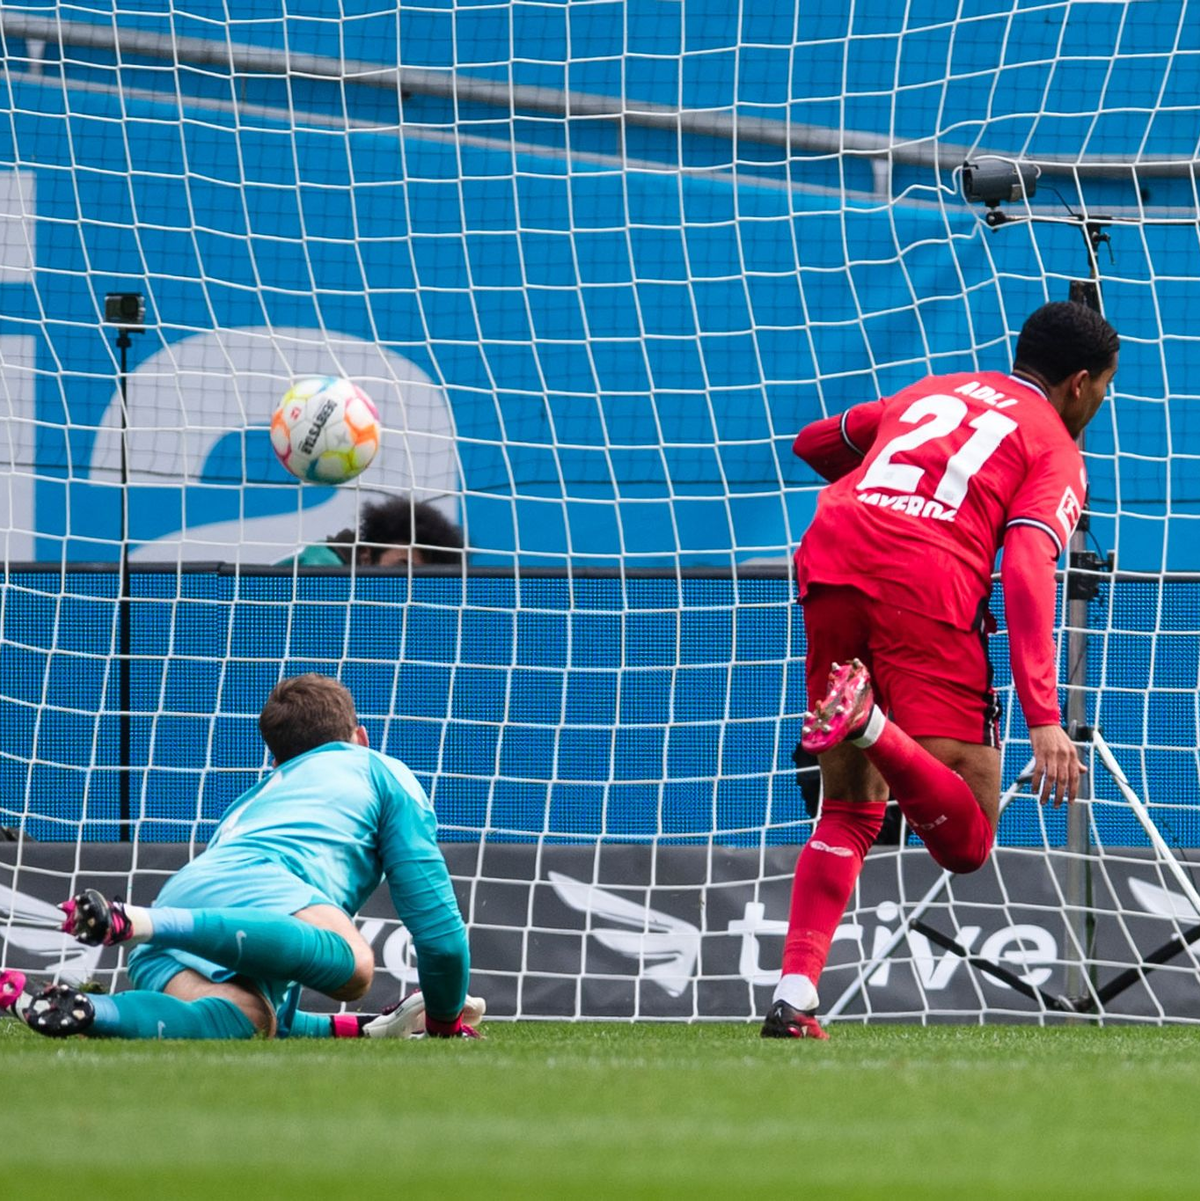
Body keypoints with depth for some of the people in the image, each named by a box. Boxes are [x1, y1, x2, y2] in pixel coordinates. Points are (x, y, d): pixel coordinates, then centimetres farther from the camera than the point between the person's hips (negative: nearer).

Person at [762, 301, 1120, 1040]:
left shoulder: (931, 392, 30)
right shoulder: (1058, 452, 13)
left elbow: (815, 444, 43)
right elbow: (1029, 571, -5)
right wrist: (1044, 717, -13)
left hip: (830, 561, 6)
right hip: (931, 584, -6)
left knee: (851, 814, 19)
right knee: (966, 844, -7)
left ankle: (794, 999, 4)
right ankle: (868, 723, -34)